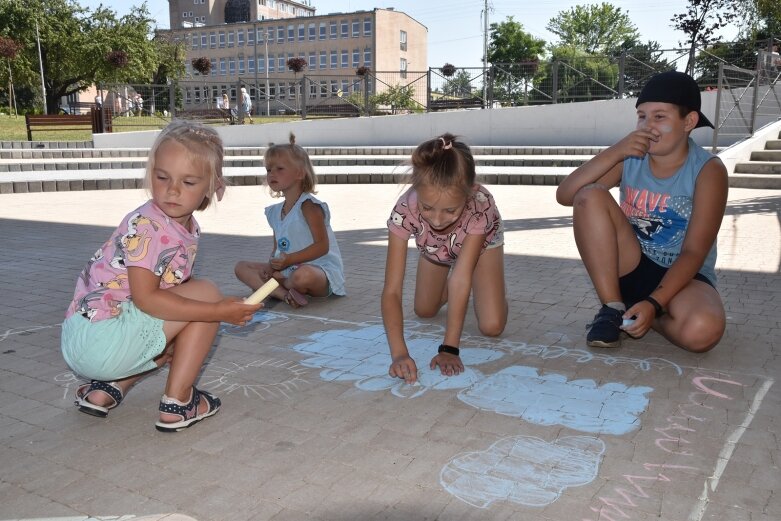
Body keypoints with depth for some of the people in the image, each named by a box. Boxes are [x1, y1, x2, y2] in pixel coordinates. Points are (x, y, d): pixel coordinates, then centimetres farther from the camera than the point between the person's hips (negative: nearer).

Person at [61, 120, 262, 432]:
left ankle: (106, 389, 17)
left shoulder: (188, 229, 7)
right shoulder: (146, 226, -20)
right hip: (97, 338, -9)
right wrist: (217, 311, -26)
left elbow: (175, 287, 12)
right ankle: (177, 403, -6)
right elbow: (145, 297, -26)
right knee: (206, 293, -11)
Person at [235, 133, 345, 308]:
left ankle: (284, 286, -5)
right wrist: (271, 265, -5)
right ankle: (284, 293, -20)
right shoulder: (275, 212, 12)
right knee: (241, 267, 1)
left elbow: (322, 246, -19)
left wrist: (289, 260, -25)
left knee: (303, 275, -43)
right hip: (287, 270, 8)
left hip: (320, 269, -8)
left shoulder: (308, 206, -13)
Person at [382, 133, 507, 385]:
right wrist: (399, 353, -55)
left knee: (492, 326, -12)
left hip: (481, 241, -1)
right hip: (435, 248, 2)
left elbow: (461, 278, -42)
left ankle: (484, 288, 20)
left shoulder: (481, 205, -45)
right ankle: (448, 288, 37)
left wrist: (449, 348, -44)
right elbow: (392, 291, -43)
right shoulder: (404, 210, -42)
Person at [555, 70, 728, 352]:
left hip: (683, 277, -3)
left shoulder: (708, 171, -12)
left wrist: (653, 304, -29)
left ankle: (637, 316, -3)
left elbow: (693, 253, -17)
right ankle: (613, 308, -16)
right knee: (590, 196, -21)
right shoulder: (629, 158, -3)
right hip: (630, 269, 3)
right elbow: (564, 195, -13)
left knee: (701, 330, -37)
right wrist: (615, 152, -23)